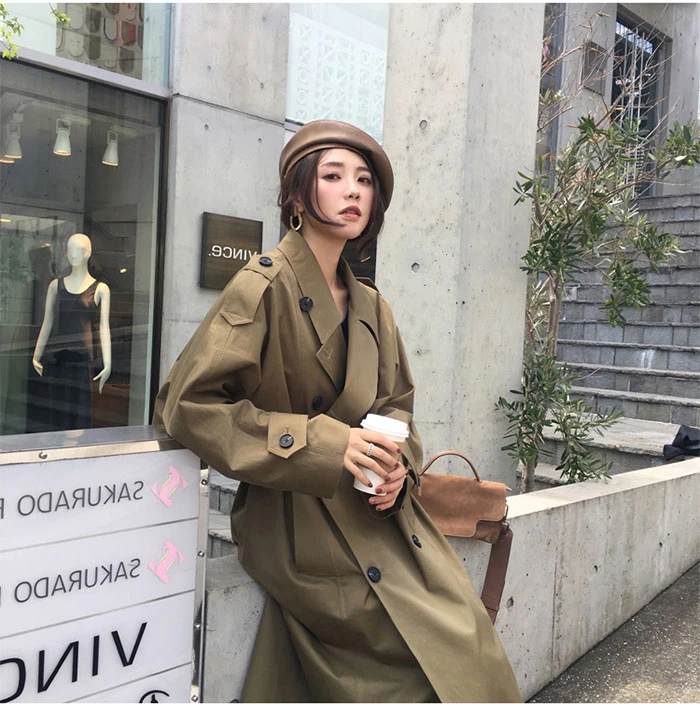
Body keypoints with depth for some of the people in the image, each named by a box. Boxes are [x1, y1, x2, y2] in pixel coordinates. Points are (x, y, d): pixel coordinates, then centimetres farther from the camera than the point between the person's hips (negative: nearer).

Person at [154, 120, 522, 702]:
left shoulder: (370, 307, 10)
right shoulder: (265, 288, -11)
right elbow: (187, 404, -15)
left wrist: (397, 463, -3)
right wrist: (323, 443, -21)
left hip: (384, 519, 7)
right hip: (306, 526, -6)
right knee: (443, 655, -8)